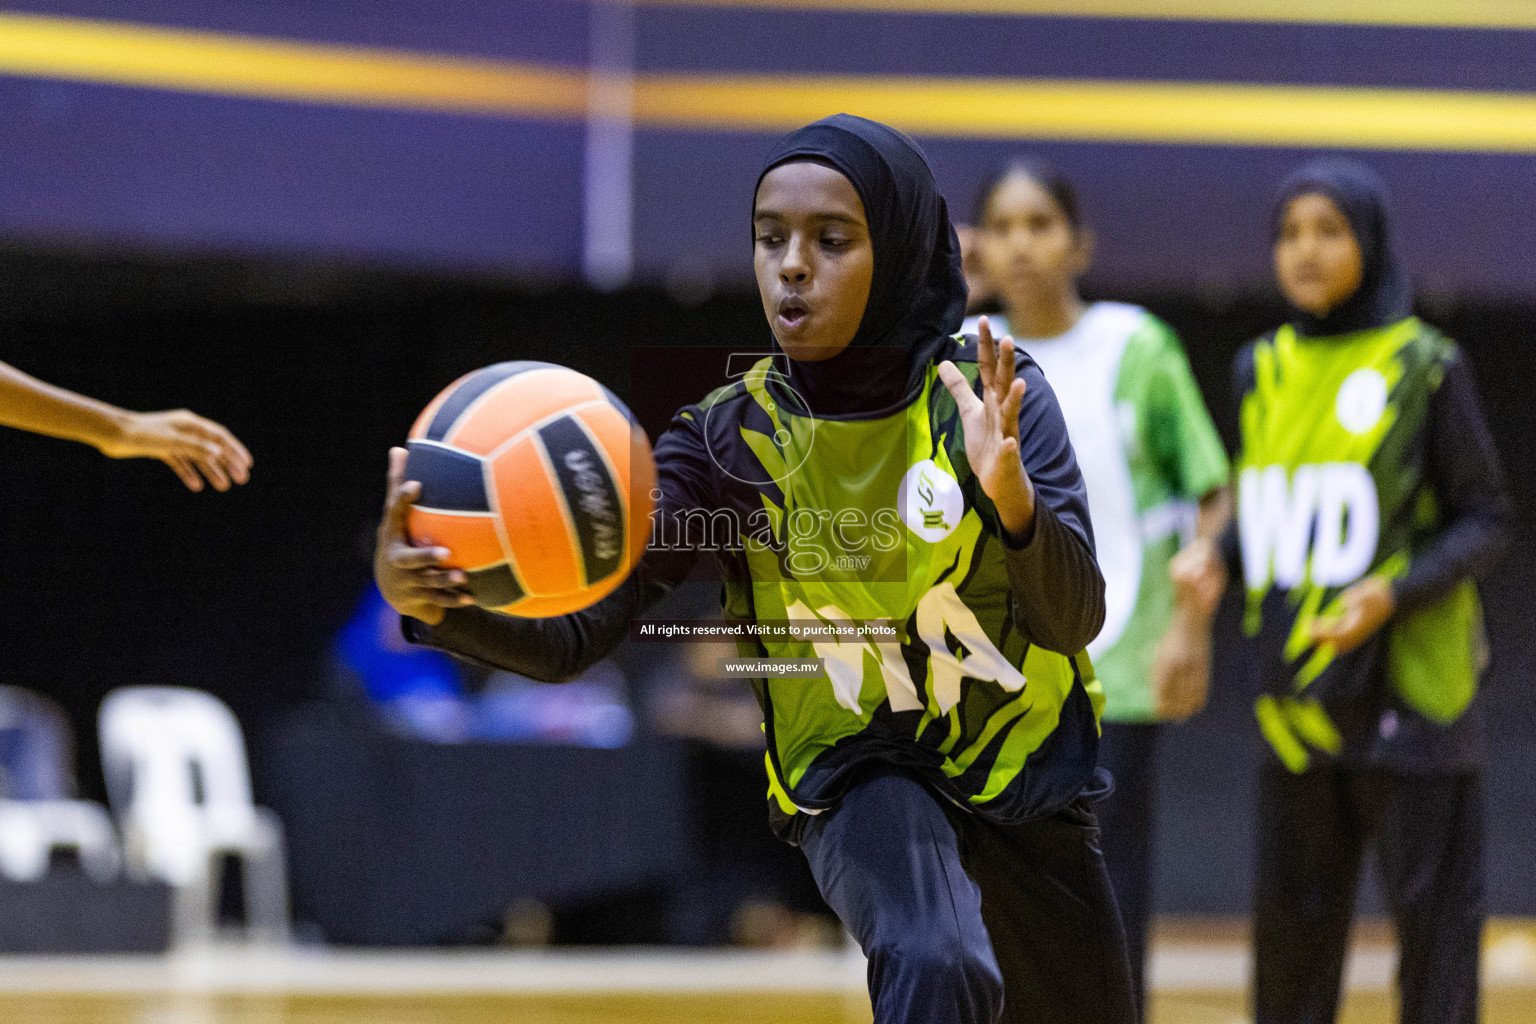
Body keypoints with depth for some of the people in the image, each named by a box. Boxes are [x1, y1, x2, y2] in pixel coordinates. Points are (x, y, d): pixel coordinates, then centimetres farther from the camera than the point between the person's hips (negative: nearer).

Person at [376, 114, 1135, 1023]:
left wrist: (1013, 497, -41)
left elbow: (1076, 619, -20)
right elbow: (575, 637, -20)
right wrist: (433, 600, -41)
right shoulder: (732, 438, -12)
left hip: (1024, 779, 2)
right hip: (857, 775, -2)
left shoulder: (989, 395, -13)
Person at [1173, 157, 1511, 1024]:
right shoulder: (1265, 370, 9)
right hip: (1297, 695, 5)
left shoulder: (1425, 368, -5)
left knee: (1430, 906, -1)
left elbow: (1485, 521, -3)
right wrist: (1218, 560, -1)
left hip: (1408, 686, -5)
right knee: (1293, 918, 7)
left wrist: (1395, 594, -18)